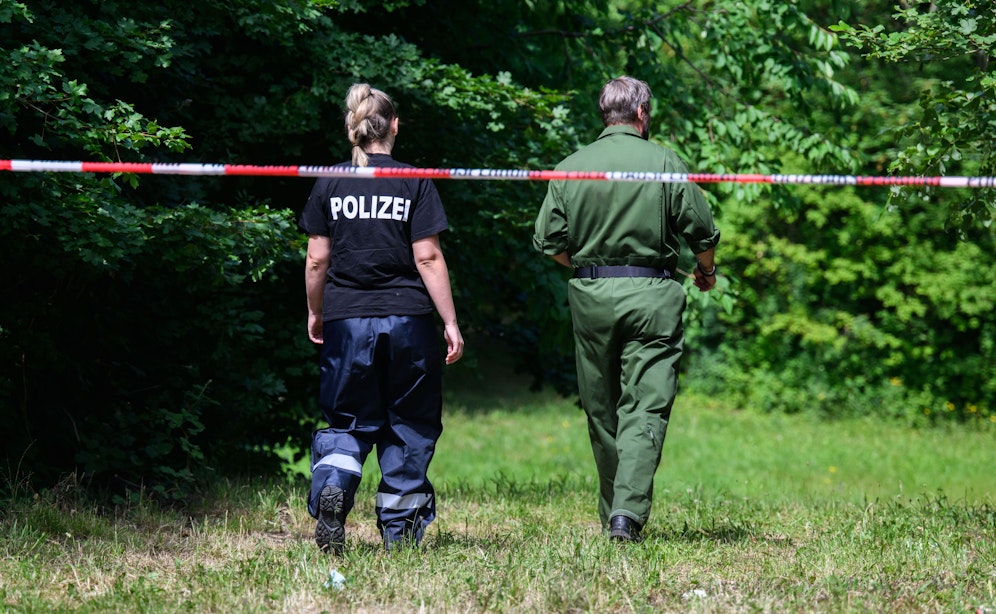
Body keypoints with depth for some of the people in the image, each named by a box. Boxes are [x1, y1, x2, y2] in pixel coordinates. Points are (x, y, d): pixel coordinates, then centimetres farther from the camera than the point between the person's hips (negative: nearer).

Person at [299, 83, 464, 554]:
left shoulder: (329, 185, 1)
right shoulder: (414, 184, -5)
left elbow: (317, 259, 2)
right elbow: (427, 258, -8)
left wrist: (315, 313, 17)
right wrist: (451, 322, -4)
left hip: (347, 322, 1)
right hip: (408, 320, -1)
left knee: (347, 423, 10)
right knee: (408, 425, 11)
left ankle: (331, 485, -19)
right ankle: (399, 527, 14)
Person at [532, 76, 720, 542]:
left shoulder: (571, 167, 3)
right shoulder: (664, 163, -4)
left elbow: (548, 242, 3)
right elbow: (703, 233, -1)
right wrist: (706, 272, 21)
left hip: (590, 295, 3)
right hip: (651, 295, -3)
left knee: (601, 410, 13)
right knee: (645, 407, -4)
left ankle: (611, 513, 20)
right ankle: (628, 513, -18)